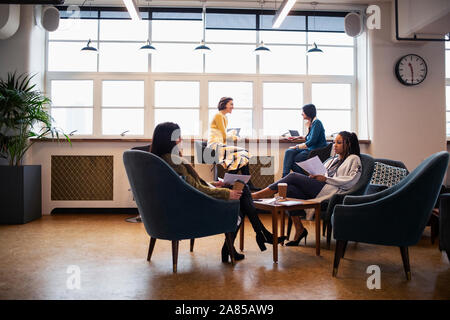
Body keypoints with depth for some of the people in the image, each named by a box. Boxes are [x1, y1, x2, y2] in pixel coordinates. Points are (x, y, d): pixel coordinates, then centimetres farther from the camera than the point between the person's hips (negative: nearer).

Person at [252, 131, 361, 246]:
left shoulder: (353, 159, 11)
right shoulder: (333, 159, 32)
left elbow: (351, 181, -5)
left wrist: (326, 179, -10)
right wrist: (315, 176, 0)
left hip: (331, 191, -7)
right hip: (319, 189, 7)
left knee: (293, 176, -19)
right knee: (290, 189, -20)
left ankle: (257, 195, -17)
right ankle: (299, 230, -17)